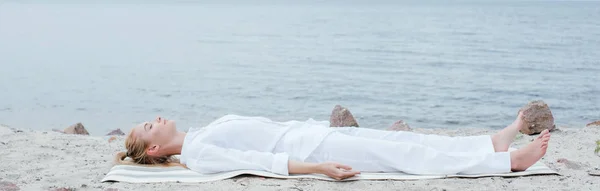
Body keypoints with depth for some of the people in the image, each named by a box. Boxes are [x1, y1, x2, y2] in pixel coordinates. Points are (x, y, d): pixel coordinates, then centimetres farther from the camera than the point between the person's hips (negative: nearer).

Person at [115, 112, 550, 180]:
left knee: (400, 140, 2)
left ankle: (495, 142, 3)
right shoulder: (196, 154, -10)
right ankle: (507, 161, -12)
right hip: (305, 149, -9)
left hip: (304, 132, 9)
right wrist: (317, 168, -30)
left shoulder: (203, 133, 18)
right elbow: (261, 161, -22)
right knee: (405, 154, -13)